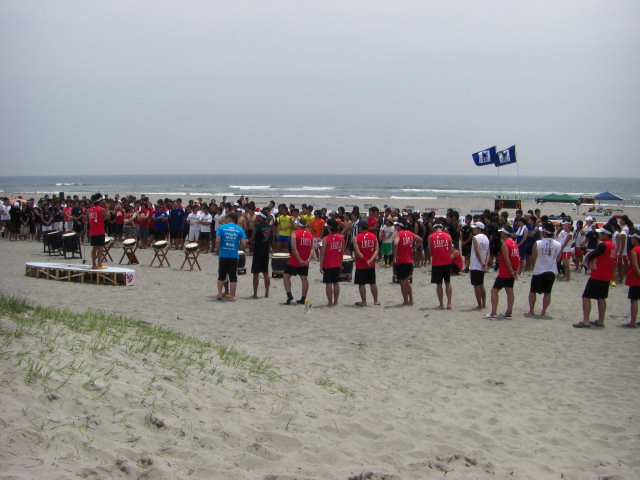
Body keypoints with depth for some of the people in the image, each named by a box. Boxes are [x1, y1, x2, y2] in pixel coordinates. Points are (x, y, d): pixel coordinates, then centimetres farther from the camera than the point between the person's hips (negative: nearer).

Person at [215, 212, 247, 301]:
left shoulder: (222, 228, -2)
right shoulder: (240, 229, 1)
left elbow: (217, 241, -9)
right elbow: (243, 244, -3)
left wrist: (219, 249, 9)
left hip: (223, 255, 0)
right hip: (234, 256, 0)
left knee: (221, 277, 13)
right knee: (233, 277, 6)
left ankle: (219, 294, 16)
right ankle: (232, 296, 8)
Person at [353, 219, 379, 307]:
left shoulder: (357, 238, -10)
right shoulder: (373, 236, 2)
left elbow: (358, 252, -17)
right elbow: (376, 250, -5)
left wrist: (365, 261, -14)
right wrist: (371, 260, -13)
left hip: (361, 265, -4)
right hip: (372, 265, 4)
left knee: (362, 284, 4)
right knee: (372, 283, 13)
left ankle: (364, 302, 7)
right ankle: (376, 301, 19)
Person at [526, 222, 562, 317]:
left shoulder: (537, 244, -13)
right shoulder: (558, 245, -3)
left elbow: (533, 258, -4)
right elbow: (557, 259, 8)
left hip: (539, 271, -3)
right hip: (552, 272, 3)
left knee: (532, 291, 12)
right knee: (547, 293, 11)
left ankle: (531, 310, 14)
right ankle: (543, 311, 13)